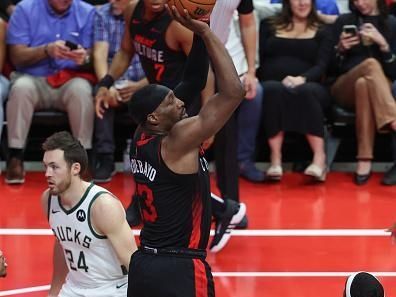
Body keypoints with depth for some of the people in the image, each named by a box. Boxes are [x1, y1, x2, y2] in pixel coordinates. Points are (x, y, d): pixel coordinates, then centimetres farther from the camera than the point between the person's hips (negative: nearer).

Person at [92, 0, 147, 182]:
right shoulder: (103, 15, 1)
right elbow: (100, 54, -10)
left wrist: (140, 86, -25)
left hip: (146, 83, -2)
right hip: (115, 83, 2)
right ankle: (105, 159, -24)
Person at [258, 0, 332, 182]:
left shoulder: (321, 32, 19)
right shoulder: (269, 26, 21)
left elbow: (321, 66, 4)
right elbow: (259, 59, 10)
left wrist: (302, 79, -18)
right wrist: (282, 80, -8)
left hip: (308, 86, 0)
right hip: (272, 84, 0)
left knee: (305, 92, -37)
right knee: (274, 90, -37)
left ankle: (320, 158, -39)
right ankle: (275, 159, -40)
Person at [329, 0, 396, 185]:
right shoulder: (344, 21, 11)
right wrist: (341, 49, -9)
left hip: (380, 90, 0)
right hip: (344, 90, 0)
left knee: (363, 84, -38)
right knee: (371, 64, -34)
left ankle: (365, 161, -47)